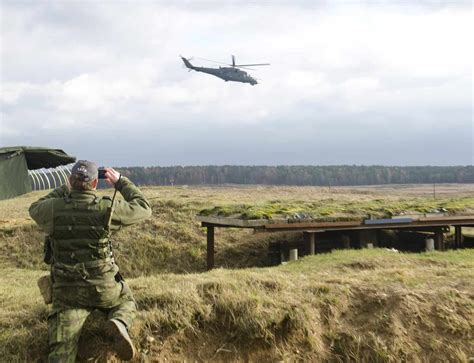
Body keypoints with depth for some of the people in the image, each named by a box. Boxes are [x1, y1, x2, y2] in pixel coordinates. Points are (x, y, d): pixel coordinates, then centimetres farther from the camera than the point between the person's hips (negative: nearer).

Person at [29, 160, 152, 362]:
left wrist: (64, 190, 24)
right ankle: (119, 324, -5)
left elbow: (35, 208, 20)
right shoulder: (106, 208, -11)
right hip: (103, 287, -1)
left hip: (65, 290, 1)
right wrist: (120, 182, 12)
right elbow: (144, 209, 4)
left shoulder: (54, 208, -6)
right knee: (126, 302, 29)